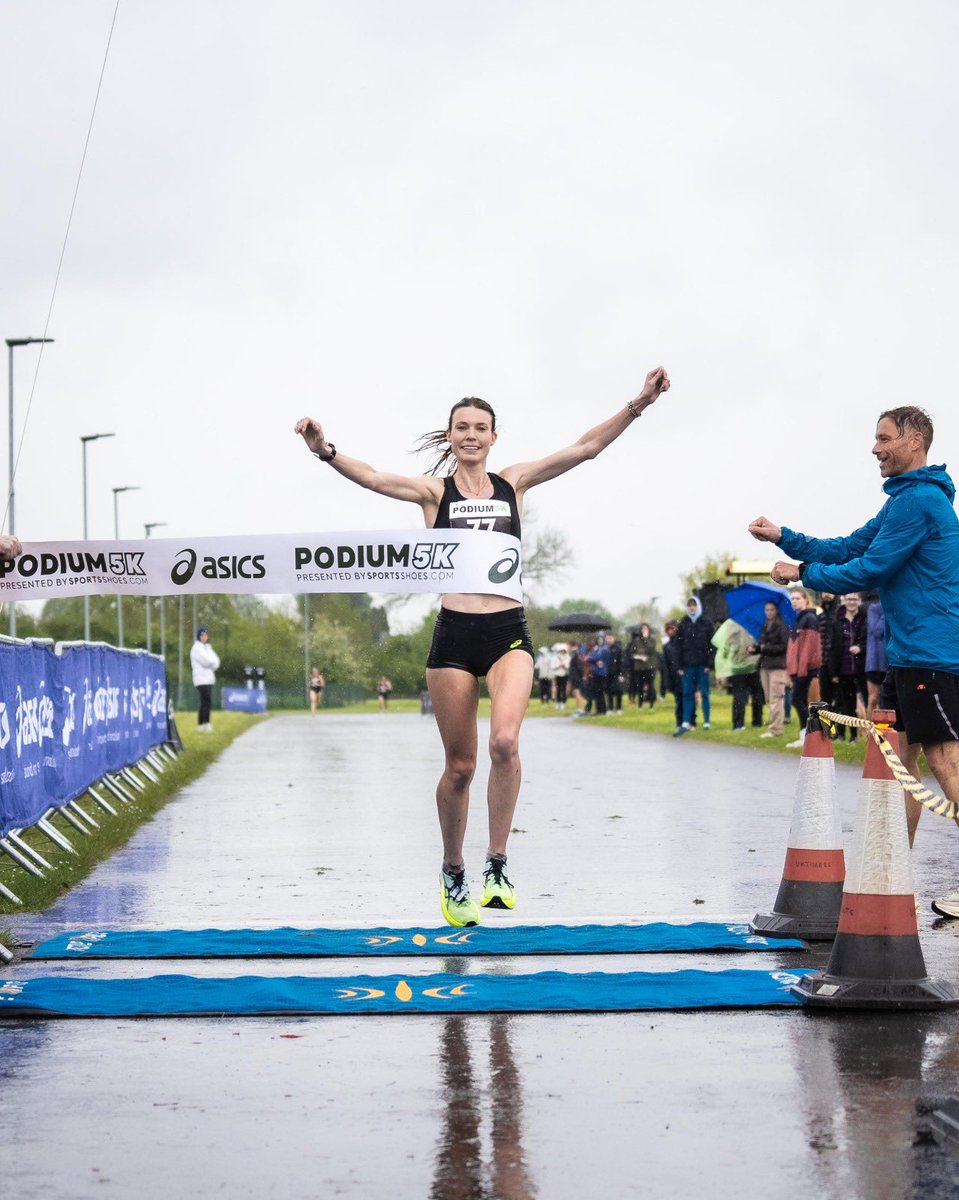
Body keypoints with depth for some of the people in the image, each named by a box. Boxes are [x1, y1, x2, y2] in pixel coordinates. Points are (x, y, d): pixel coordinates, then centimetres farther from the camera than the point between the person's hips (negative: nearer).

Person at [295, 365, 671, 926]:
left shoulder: (513, 483, 10)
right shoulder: (434, 491, 5)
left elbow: (586, 447, 6)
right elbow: (371, 477, -12)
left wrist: (637, 406, -3)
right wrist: (327, 452, -30)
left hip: (508, 632, 1)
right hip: (455, 633, -1)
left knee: (505, 742, -23)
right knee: (460, 766, 4)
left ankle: (498, 864, -11)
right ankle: (453, 873, 25)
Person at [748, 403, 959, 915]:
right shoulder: (906, 499, 20)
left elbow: (871, 570, -16)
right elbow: (850, 550, 21)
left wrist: (803, 573, -4)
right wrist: (783, 538, 13)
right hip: (910, 654, 11)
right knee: (899, 756, 11)